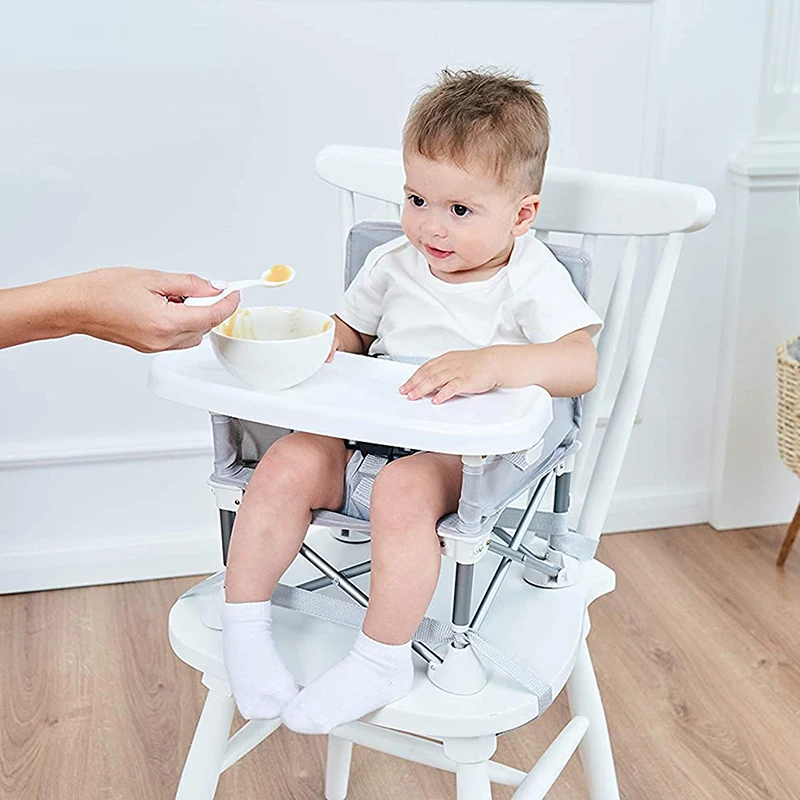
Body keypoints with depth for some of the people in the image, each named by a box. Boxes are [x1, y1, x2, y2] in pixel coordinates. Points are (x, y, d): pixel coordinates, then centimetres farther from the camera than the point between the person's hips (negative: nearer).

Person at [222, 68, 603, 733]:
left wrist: (491, 362, -36)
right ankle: (244, 625, -7)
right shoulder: (394, 264, 11)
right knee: (287, 464, -20)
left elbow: (582, 363, -19)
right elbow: (350, 333, 24)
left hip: (462, 455, -5)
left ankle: (382, 659, -22)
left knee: (403, 489, -35)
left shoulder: (533, 278, -5)